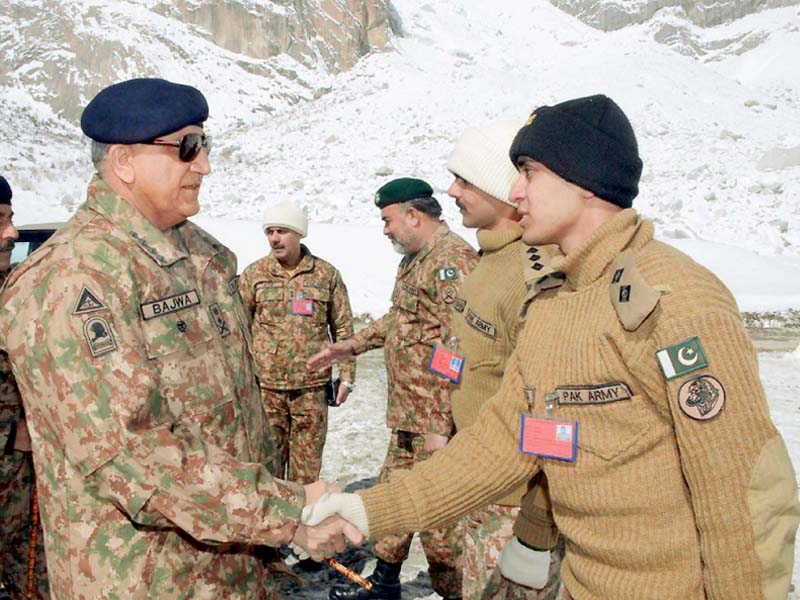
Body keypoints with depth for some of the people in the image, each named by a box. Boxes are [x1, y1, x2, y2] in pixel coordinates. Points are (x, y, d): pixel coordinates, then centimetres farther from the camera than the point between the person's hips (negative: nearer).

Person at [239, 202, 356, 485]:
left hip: (312, 386, 0)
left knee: (308, 459, 9)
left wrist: (347, 376, 2)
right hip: (266, 385, 0)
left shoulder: (326, 274, 2)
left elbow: (343, 329, 5)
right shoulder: (254, 274, 2)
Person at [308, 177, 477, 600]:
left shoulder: (452, 260, -19)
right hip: (408, 415, 10)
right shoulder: (414, 260, 13)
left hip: (436, 421, -10)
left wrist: (441, 425, -24)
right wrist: (349, 346, 26)